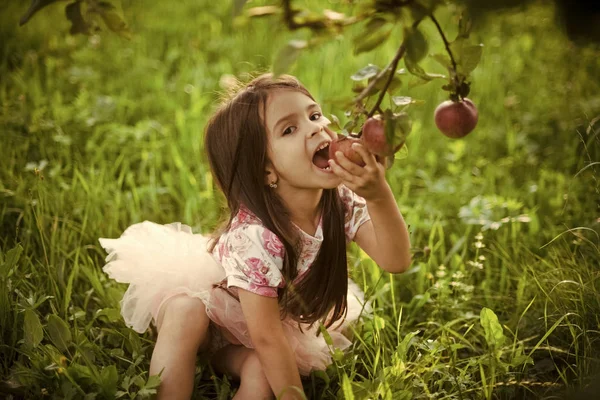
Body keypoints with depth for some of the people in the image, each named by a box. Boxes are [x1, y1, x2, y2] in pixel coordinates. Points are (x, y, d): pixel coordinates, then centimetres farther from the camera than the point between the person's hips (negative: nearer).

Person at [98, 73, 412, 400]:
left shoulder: (343, 203, -21)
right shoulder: (255, 237, -38)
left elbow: (395, 261, -32)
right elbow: (267, 337, -34)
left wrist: (380, 196, -48)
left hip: (284, 320, 4)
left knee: (262, 372, -27)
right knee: (187, 312, -36)